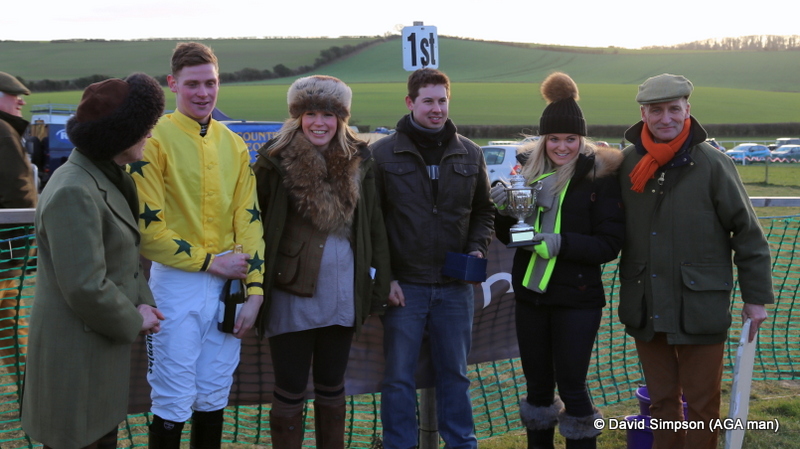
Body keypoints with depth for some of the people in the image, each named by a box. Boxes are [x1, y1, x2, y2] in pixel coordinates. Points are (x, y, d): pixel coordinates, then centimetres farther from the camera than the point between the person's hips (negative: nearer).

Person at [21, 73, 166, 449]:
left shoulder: (109, 178, 8)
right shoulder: (74, 192, -25)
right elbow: (85, 288, -27)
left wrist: (142, 302, 2)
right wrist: (133, 321, -13)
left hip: (101, 343, 10)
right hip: (76, 351, -9)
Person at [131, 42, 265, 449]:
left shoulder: (233, 144, 8)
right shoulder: (156, 139, -9)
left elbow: (248, 218, 7)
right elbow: (148, 229, -12)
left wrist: (254, 289, -1)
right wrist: (209, 261, -11)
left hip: (227, 282, 5)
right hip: (177, 282, -5)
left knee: (213, 398, 14)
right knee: (173, 403, 3)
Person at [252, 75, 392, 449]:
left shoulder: (358, 161, 4)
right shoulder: (276, 160, -6)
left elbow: (373, 225, 6)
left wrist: (380, 281, 3)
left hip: (342, 291, 3)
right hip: (292, 291, -3)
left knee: (331, 386, 16)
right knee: (290, 390, 5)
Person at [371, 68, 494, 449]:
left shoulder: (470, 154, 6)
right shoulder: (383, 154, -4)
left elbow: (483, 211, 17)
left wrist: (477, 249, -1)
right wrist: (383, 277, -9)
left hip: (455, 287, 3)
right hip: (403, 286, -3)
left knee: (455, 374, 14)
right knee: (399, 378, 5)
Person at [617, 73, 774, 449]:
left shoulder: (712, 163, -8)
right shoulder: (627, 163, 1)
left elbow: (747, 232, -4)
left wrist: (757, 297, -3)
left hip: (701, 306, -3)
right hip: (645, 307, 3)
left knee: (702, 404, 9)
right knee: (661, 401, 16)